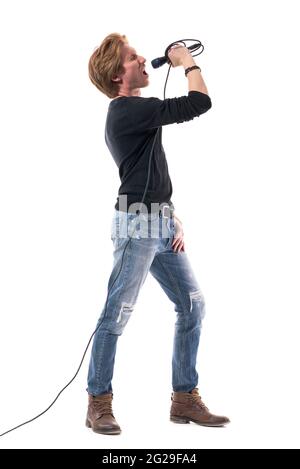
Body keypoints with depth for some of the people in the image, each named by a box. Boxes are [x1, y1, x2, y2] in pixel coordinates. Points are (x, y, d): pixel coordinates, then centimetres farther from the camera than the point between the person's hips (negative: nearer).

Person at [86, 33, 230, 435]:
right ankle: (99, 403, 5)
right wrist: (187, 61, 1)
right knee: (117, 313, -5)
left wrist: (172, 217, 13)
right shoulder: (129, 109, -12)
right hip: (137, 225, -10)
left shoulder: (130, 113, 21)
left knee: (192, 305, 8)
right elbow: (198, 103, -17)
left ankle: (185, 399, 15)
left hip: (160, 226, 10)